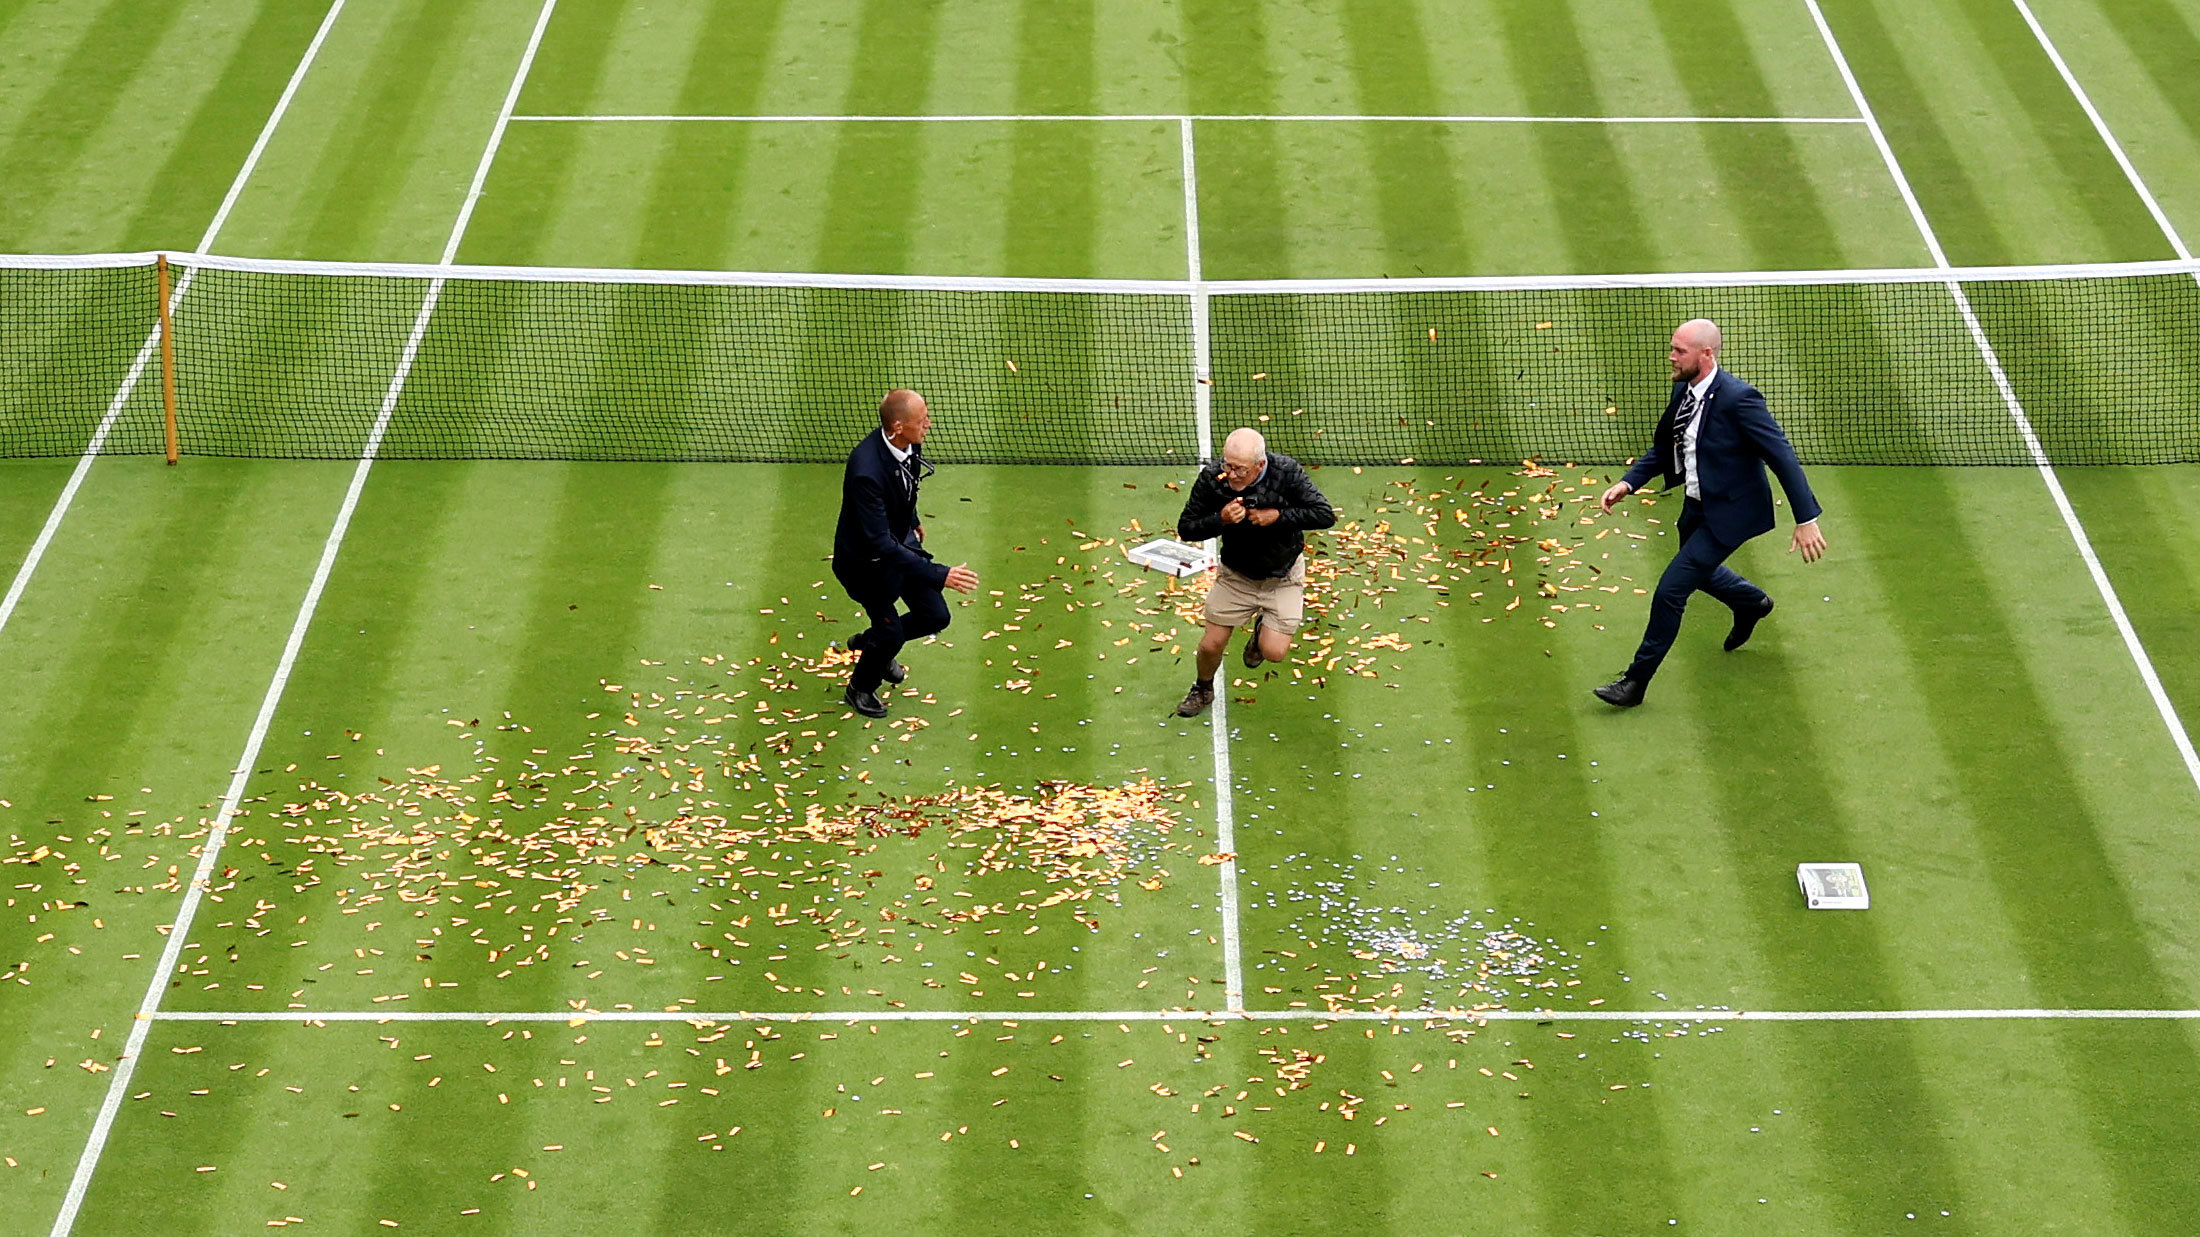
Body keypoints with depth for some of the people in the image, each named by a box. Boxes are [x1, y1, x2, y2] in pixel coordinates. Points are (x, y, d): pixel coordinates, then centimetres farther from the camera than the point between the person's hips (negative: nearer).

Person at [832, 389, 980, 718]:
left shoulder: (908, 443, -15)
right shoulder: (866, 471, -40)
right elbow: (880, 545, -39)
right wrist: (939, 575, -40)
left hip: (901, 539, 7)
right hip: (866, 558, -7)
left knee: (935, 617, 11)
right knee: (891, 632, 1)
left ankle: (869, 641, 40)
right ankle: (860, 689, 33)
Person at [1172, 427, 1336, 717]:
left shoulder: (1287, 472, -24)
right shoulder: (1212, 477, -21)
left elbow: (1325, 515, -20)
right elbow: (1186, 528, -14)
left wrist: (1278, 516, -29)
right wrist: (1221, 520, -32)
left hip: (1283, 576, -1)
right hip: (1236, 574, 1)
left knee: (1274, 652, -9)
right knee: (1211, 645, 1)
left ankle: (1263, 630, 29)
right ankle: (1203, 690, 36)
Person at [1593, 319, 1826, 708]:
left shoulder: (1738, 399, -28)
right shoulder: (1682, 390, -4)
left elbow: (1783, 457, -25)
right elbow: (1663, 447, 10)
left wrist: (1806, 519, -25)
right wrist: (1628, 483, -5)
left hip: (1727, 513, -9)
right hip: (1696, 506, 9)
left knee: (1671, 591, -9)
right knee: (1698, 571, 32)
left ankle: (1636, 682, 4)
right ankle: (1752, 603, 63)